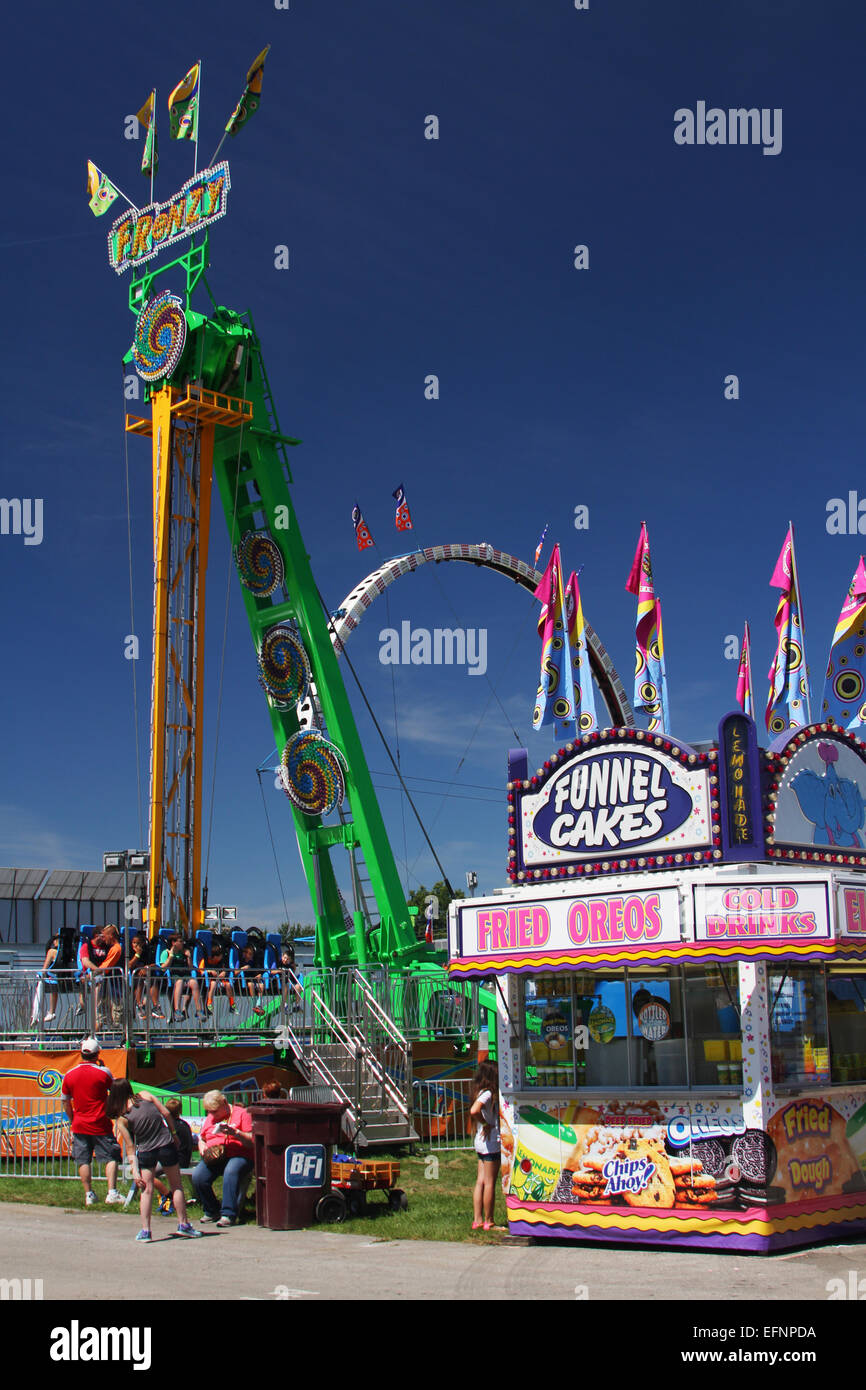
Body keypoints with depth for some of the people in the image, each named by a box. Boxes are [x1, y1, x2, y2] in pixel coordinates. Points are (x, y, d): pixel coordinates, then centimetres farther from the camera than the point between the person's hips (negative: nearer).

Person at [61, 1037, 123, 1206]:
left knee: (83, 1161, 10)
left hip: (80, 1126, 3)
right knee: (111, 1158, 3)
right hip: (100, 1126, -3)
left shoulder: (69, 1075, 0)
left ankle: (89, 1195, 12)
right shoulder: (103, 1072, -11)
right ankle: (112, 1193, -6)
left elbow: (66, 1102, 8)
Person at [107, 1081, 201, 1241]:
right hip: (166, 1146, 1)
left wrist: (135, 1170, -1)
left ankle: (145, 1230, 7)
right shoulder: (144, 1095, -4)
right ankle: (183, 1224, 16)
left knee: (147, 1190, 11)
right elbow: (166, 1113, -3)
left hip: (145, 1152, 0)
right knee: (177, 1186, 13)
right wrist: (173, 1134, 10)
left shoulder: (121, 1119, -5)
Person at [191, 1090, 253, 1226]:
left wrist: (235, 1132, -20)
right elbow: (201, 1138, 28)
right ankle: (211, 1211, -2)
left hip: (238, 1156, -5)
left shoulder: (242, 1114, 2)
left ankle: (228, 1215, -35)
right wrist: (202, 1147, 5)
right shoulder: (210, 1118, 21)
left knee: (230, 1172, -38)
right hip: (213, 1158, 5)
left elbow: (252, 1142, -5)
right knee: (197, 1176, -23)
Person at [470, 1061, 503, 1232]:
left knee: (481, 1181, 9)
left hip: (481, 1142, 9)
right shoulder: (487, 1094, -17)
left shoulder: (482, 1092, 11)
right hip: (491, 1142, -9)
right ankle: (488, 1222, 4)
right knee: (490, 1183, -2)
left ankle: (477, 1220, 11)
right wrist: (486, 1124, -19)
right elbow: (474, 1111, -33)